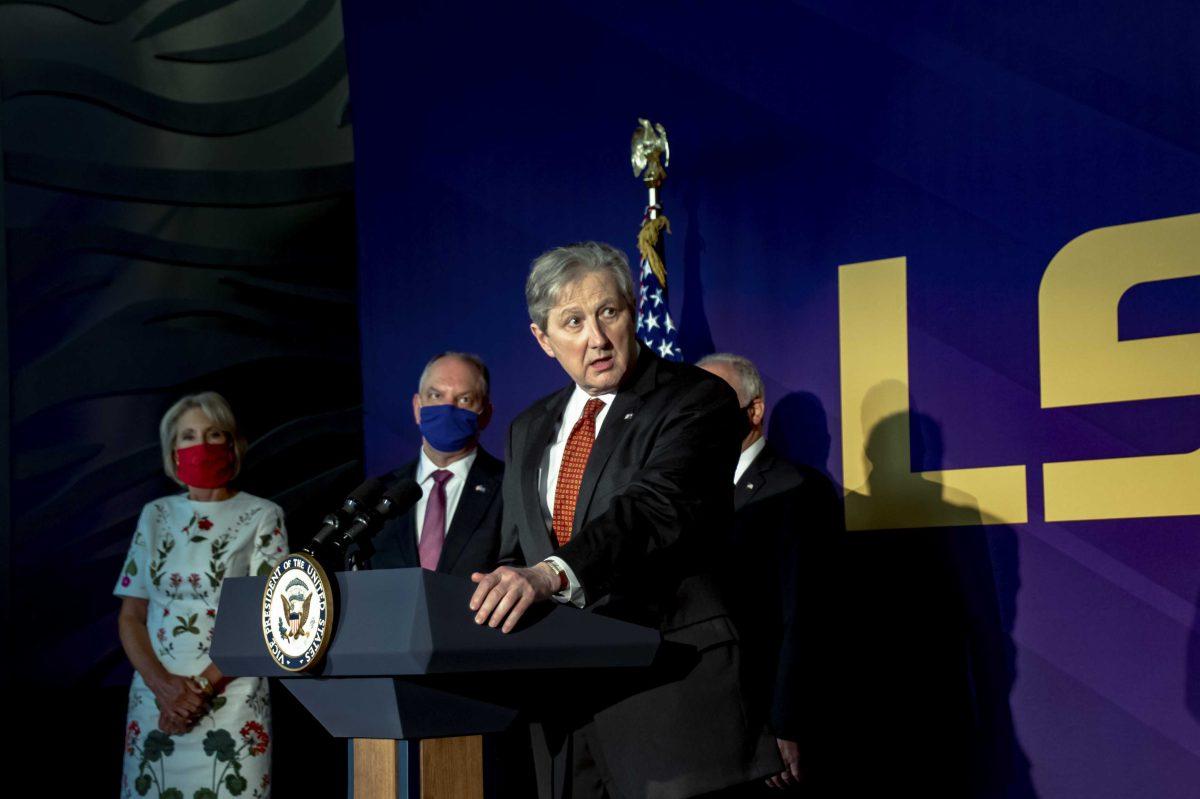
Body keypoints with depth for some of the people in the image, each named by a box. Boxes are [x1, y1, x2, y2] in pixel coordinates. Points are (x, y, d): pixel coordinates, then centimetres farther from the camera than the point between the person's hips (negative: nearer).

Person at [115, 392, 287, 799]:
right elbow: (130, 616, 8)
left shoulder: (262, 517, 1)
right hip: (156, 700, 3)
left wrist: (201, 685, -15)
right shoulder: (155, 516, 11)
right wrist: (162, 684, -9)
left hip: (231, 701, -3)